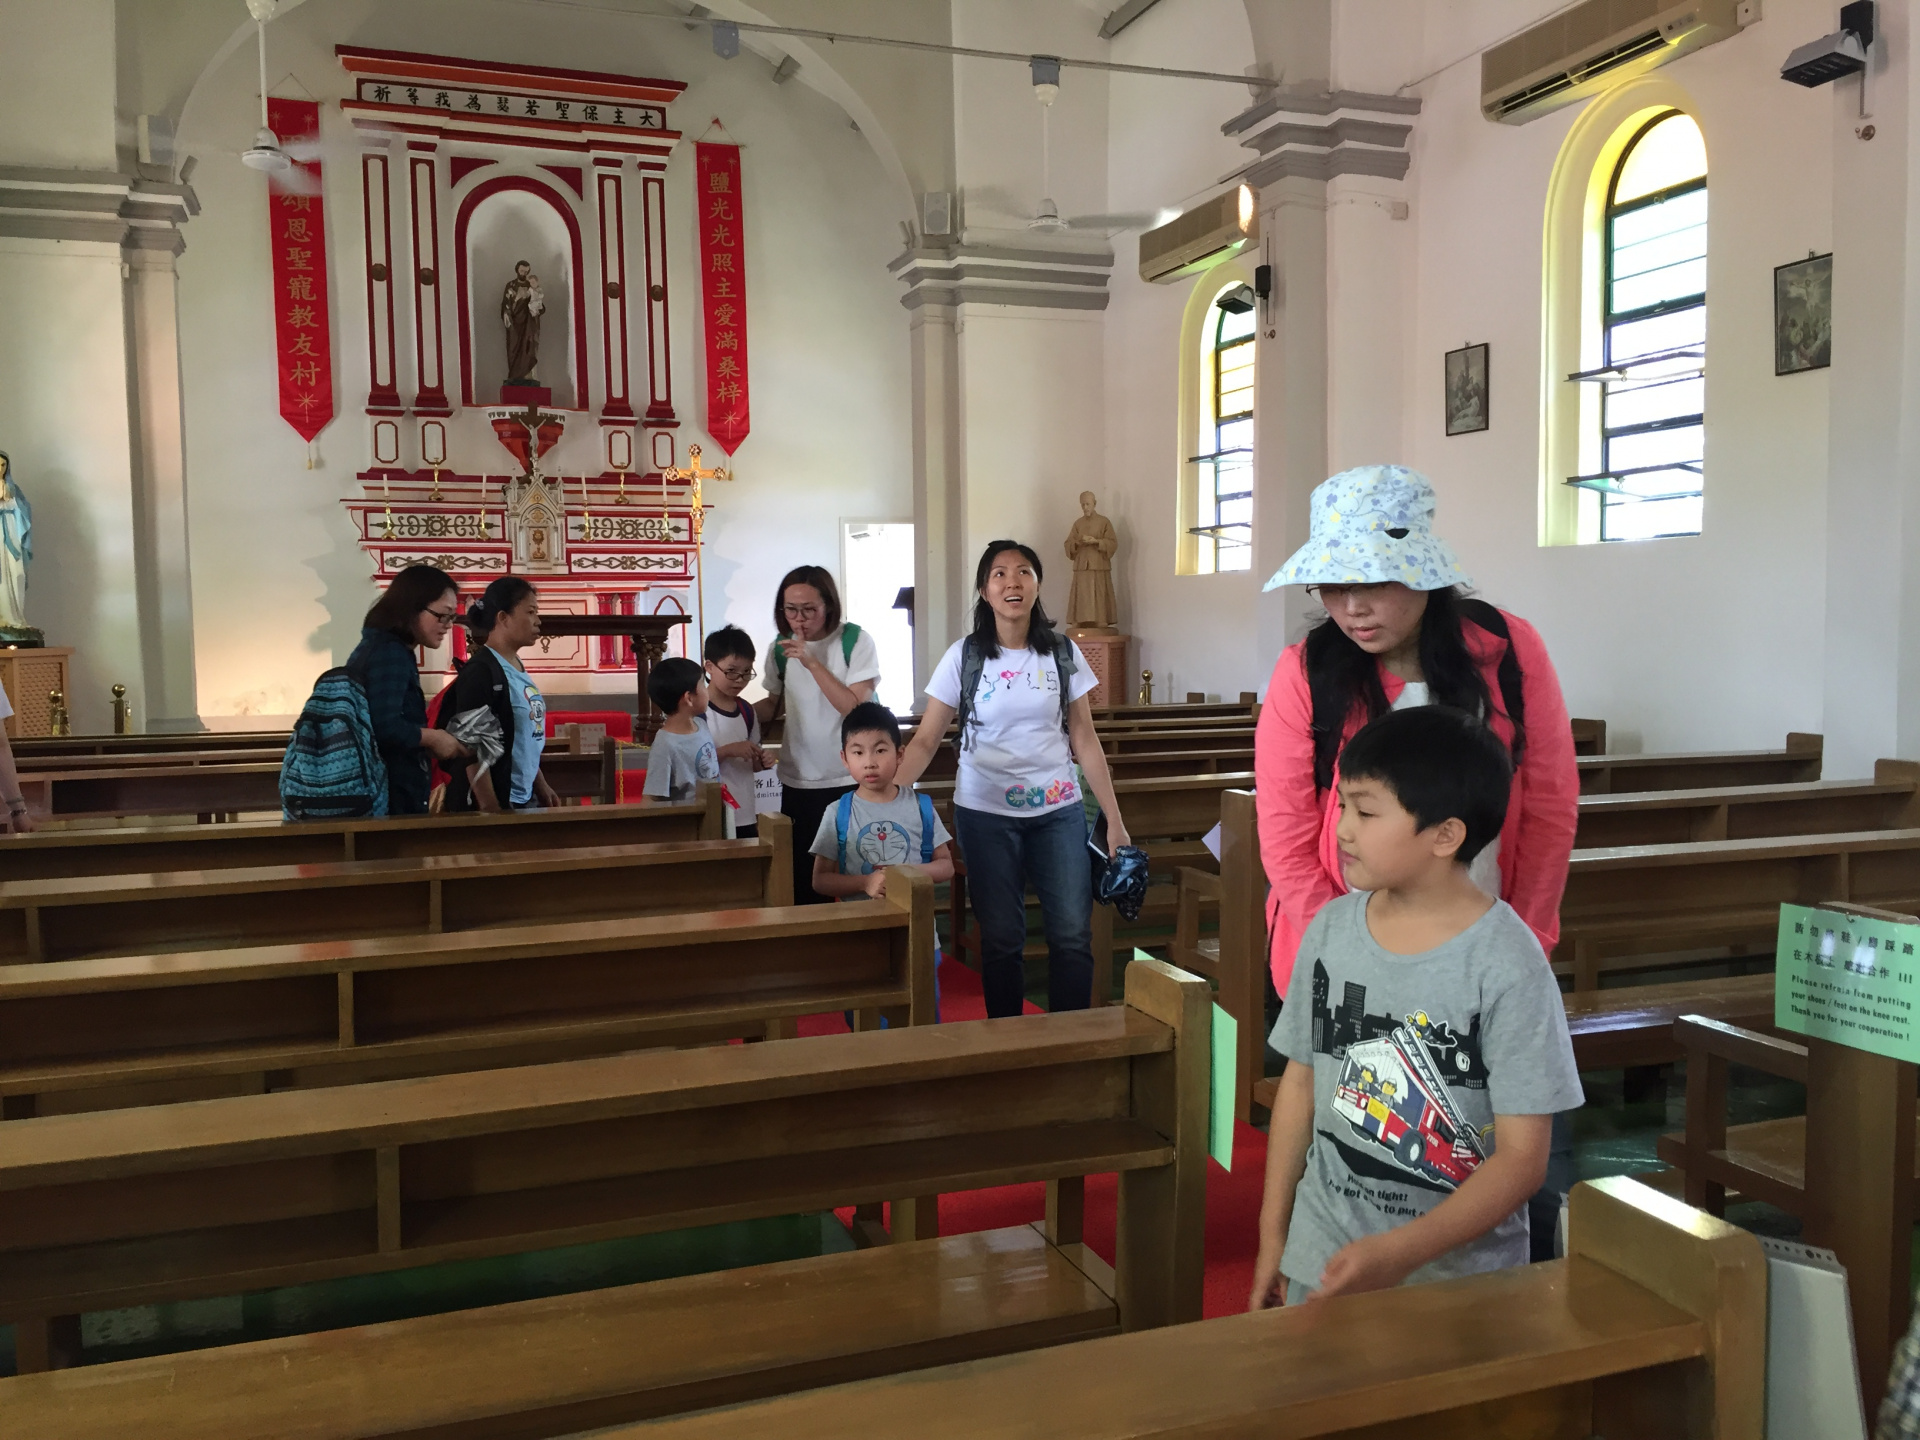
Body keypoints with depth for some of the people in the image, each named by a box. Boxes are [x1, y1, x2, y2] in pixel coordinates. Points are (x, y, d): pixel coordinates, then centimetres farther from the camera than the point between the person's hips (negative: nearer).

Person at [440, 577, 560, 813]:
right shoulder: (480, 671, -15)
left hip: (525, 799, 8)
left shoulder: (517, 668, 10)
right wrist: (491, 809, -20)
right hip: (495, 802, -8)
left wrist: (542, 788, 16)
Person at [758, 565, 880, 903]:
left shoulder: (855, 641, -9)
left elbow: (856, 707, -17)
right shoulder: (782, 648, 4)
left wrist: (812, 663, -20)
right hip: (797, 783, 4)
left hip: (848, 782, -4)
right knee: (801, 877, 6)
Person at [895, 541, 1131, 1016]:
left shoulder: (1063, 654, 2)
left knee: (1073, 935, -1)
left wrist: (1115, 820, 1)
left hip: (1059, 811, 2)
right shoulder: (964, 657, -2)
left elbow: (1085, 740, 5)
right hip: (986, 813, -1)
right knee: (1001, 939, 6)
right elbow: (925, 741, -4)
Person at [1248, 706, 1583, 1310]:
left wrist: (1399, 1254, -24)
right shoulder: (1331, 928, -4)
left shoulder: (1508, 965, -17)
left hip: (1458, 1276, -3)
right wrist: (1272, 1236, 8)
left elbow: (1523, 1157, -16)